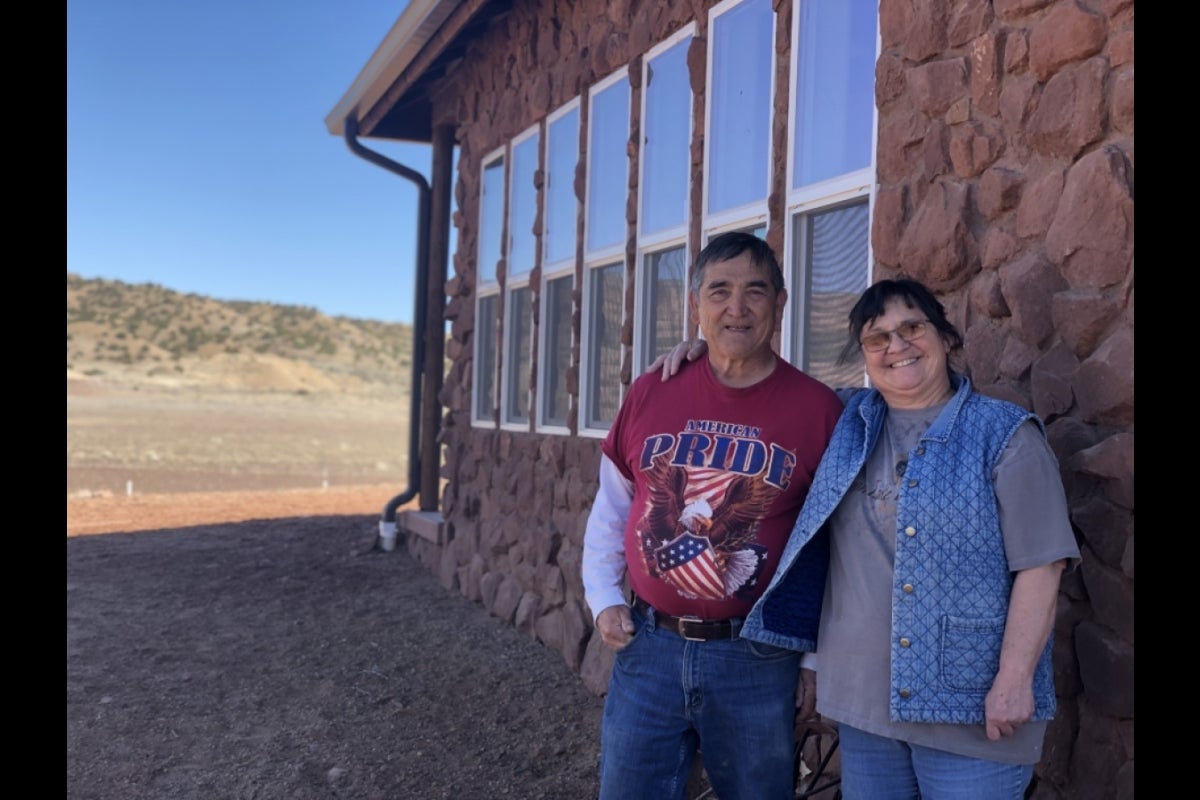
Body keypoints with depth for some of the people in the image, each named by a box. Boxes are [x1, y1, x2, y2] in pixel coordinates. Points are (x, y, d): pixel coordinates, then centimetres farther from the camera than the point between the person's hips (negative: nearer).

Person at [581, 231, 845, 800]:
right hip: (647, 647, 2)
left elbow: (834, 545, -1)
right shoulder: (649, 394, -1)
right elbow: (610, 512, 11)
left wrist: (821, 657, 0)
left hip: (758, 660, -1)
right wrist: (603, 599, 3)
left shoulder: (819, 409, -7)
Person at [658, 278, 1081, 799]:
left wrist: (1015, 679, -14)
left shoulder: (1005, 434, -5)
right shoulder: (845, 420, 8)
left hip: (970, 703, -4)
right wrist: (709, 350, 8)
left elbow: (1039, 565, -8)